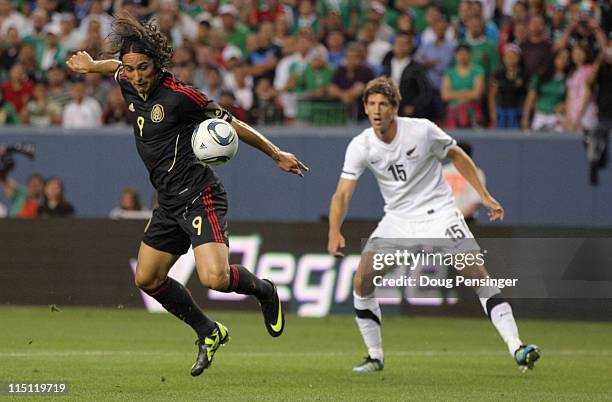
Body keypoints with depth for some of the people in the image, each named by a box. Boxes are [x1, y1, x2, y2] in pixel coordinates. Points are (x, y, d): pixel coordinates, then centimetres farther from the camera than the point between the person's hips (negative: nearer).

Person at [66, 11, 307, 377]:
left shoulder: (178, 95, -17)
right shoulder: (129, 86, 5)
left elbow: (230, 124, -8)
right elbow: (120, 68, 33)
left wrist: (276, 154, -6)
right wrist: (92, 66, 22)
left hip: (199, 196, -9)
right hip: (170, 204, 9)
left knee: (214, 278, -25)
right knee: (147, 279, 12)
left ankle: (263, 290, 8)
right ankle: (209, 333, 28)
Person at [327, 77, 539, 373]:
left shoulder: (422, 130, -14)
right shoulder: (360, 146, -9)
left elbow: (457, 155, 3)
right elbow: (342, 193, -12)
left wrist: (485, 196, 1)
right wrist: (334, 231, -30)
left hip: (439, 212, -3)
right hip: (397, 219, 3)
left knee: (476, 271, -19)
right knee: (362, 280, -10)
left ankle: (516, 348, -21)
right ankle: (375, 357, 8)